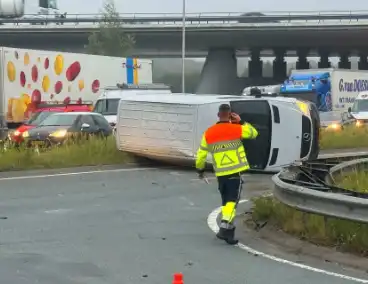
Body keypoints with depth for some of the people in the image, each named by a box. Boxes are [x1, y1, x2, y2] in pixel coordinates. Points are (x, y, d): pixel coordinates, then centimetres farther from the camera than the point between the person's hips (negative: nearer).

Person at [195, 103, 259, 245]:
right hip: (235, 172, -4)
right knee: (232, 201, -7)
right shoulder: (236, 129, -6)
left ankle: (228, 229, 22)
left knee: (226, 201, 17)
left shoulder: (208, 133, 4)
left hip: (220, 174, 4)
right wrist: (241, 122, 13)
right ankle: (225, 228, -21)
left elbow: (201, 154, 9)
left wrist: (200, 169, 24)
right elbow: (254, 133, 11)